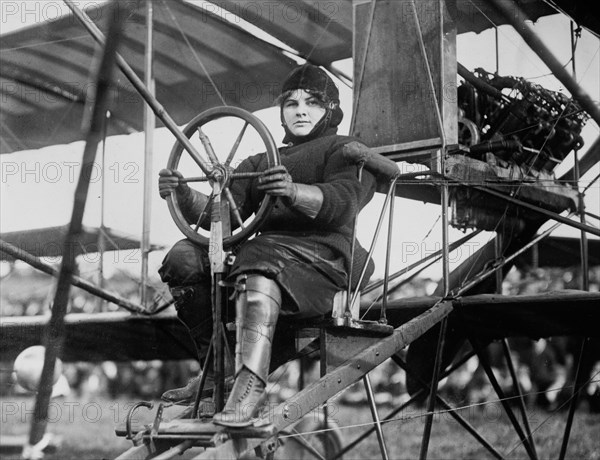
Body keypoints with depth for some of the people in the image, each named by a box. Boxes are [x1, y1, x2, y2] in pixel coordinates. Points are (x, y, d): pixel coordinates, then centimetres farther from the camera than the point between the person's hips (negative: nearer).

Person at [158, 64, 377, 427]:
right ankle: (215, 367, -4)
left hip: (321, 252, -6)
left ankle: (251, 384, -48)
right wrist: (184, 196, -7)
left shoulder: (345, 150, 14)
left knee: (260, 263, -38)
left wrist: (293, 192, -31)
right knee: (184, 257, -14)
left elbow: (342, 201, -10)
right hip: (260, 246, 6)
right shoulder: (259, 163, 31)